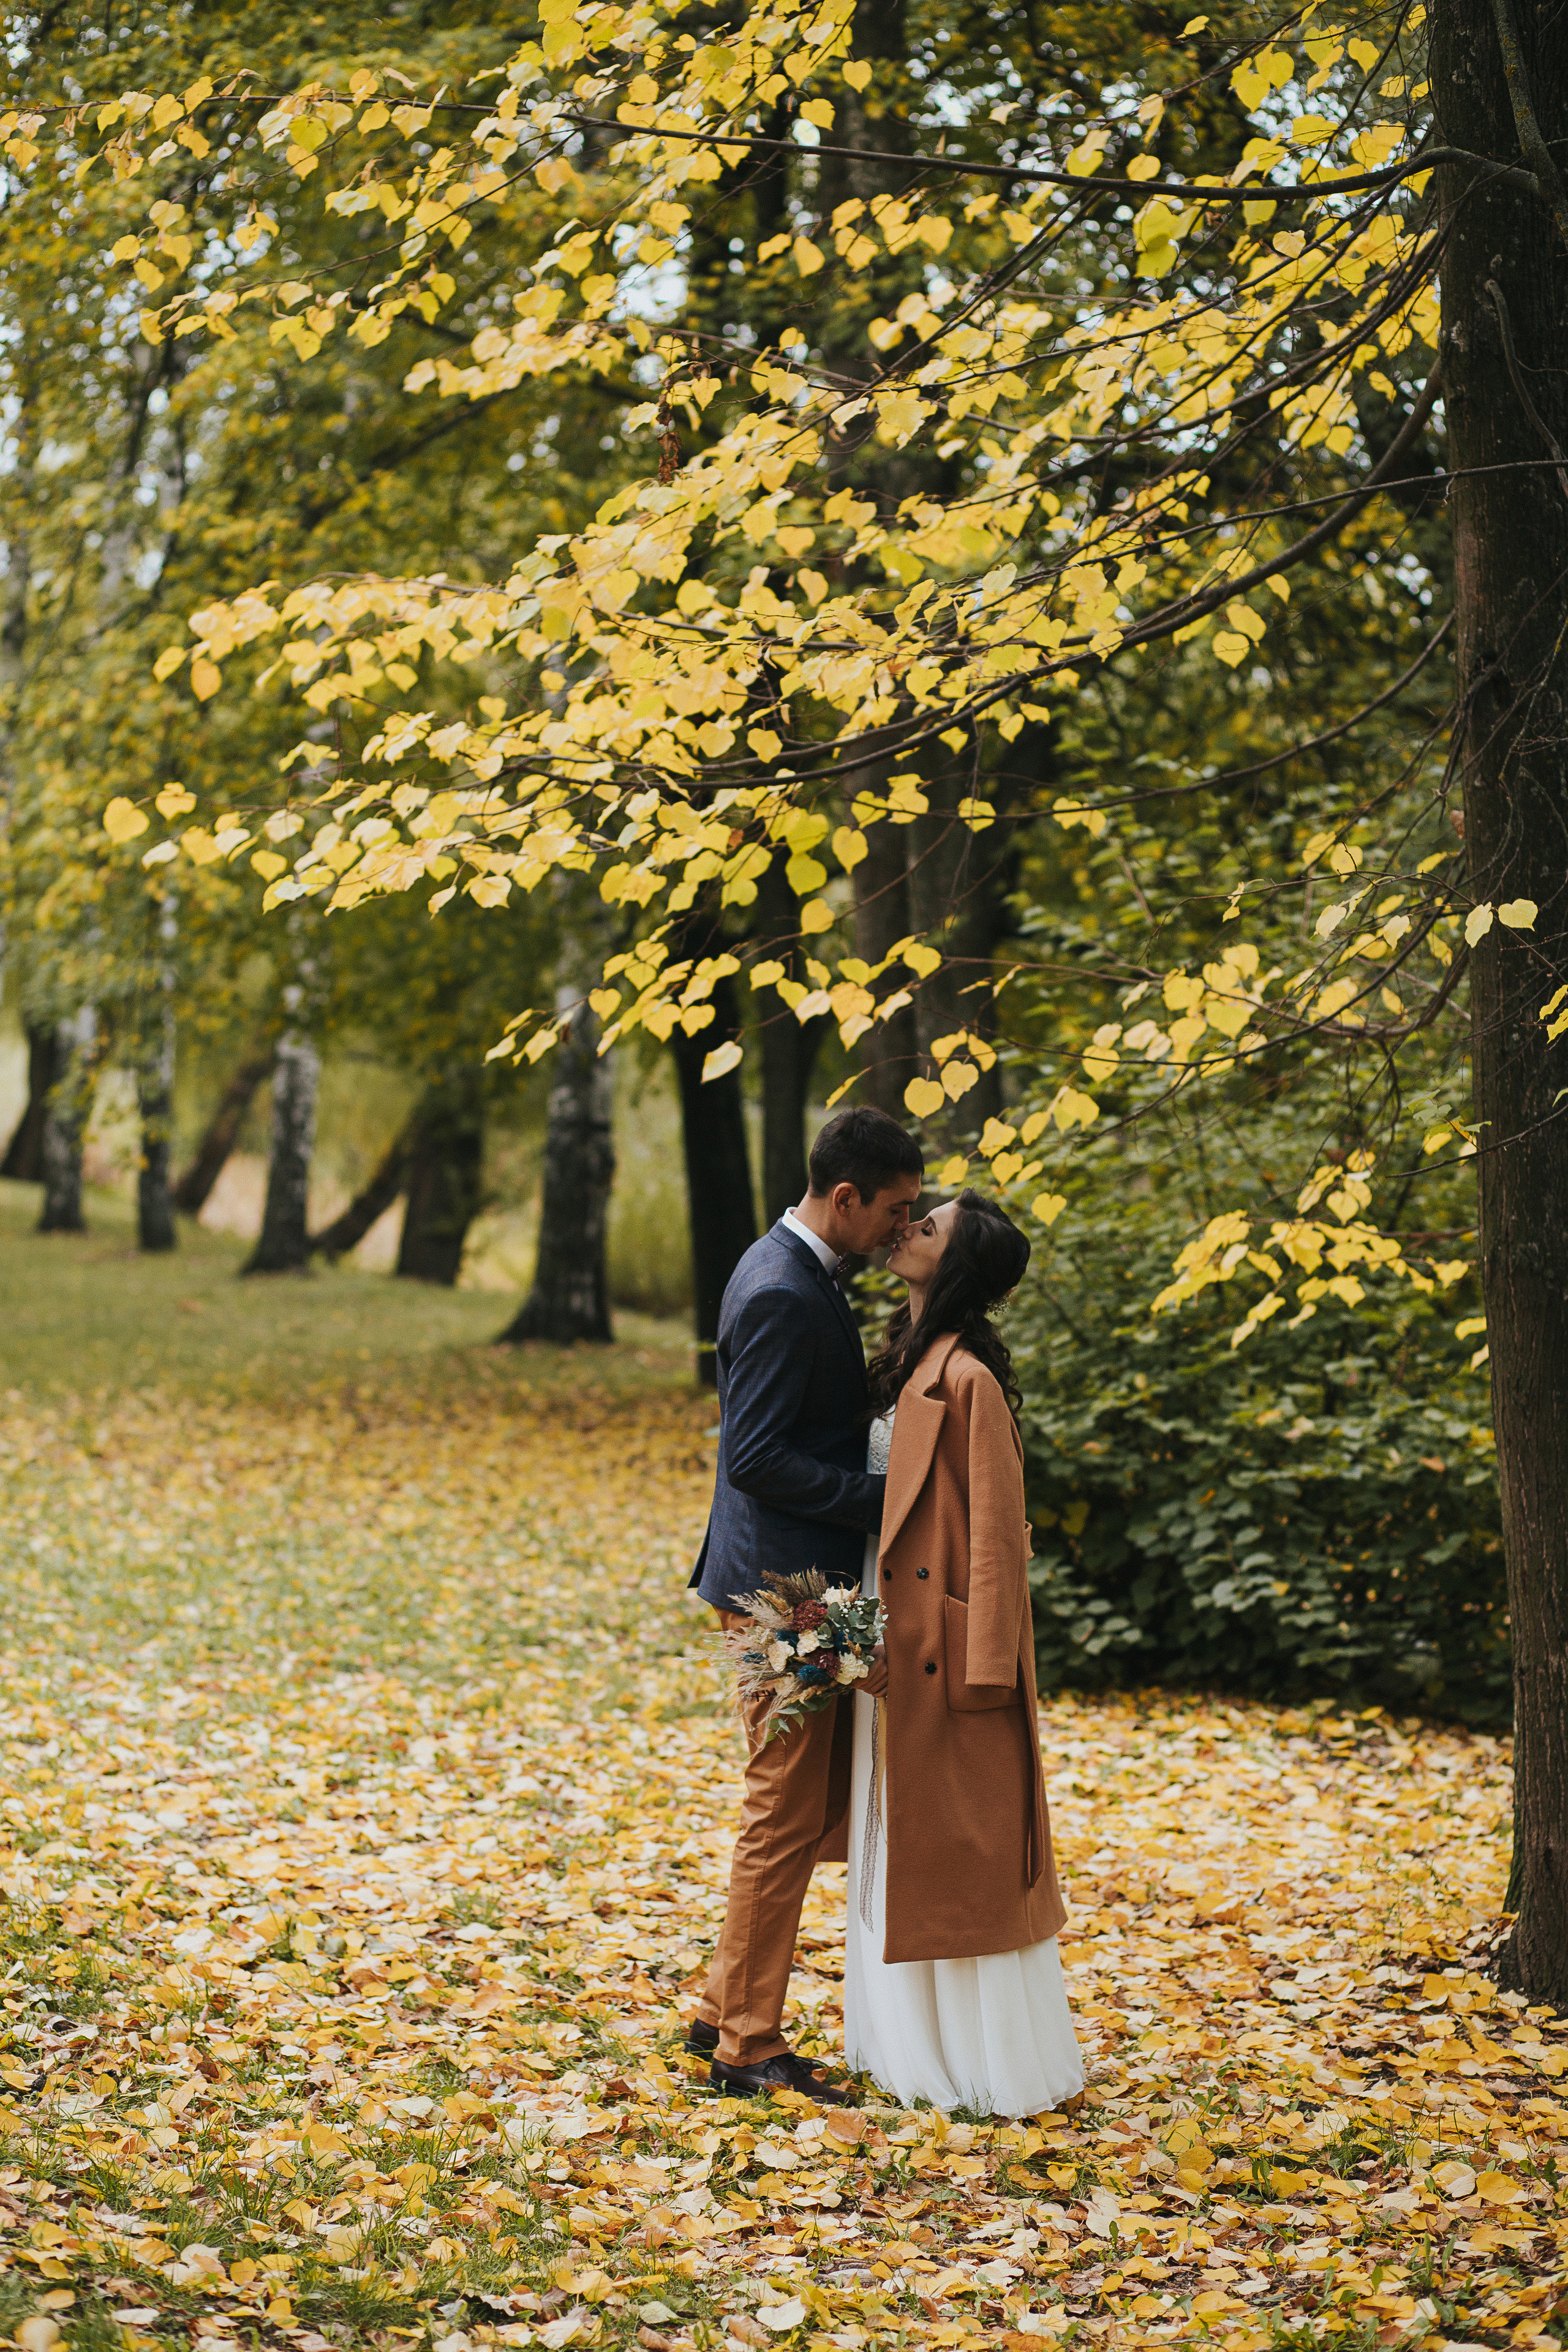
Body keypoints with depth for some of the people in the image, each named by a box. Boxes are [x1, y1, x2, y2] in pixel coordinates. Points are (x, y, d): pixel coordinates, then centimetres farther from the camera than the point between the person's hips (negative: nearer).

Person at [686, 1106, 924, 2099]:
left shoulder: (800, 1274, 12)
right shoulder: (782, 1297, -20)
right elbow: (757, 1458, -23)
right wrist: (882, 1494, -19)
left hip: (800, 1580, 10)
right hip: (783, 1582, -10)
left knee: (821, 1804, 16)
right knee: (788, 1814, -1)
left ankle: (725, 2010, 24)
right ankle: (748, 2045, 9)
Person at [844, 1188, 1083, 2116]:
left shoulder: (969, 1378, -17)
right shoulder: (909, 1361, 10)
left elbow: (997, 1528, -18)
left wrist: (981, 1665, -20)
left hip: (944, 1644, -9)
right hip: (895, 1641, 9)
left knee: (961, 1850, -1)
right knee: (904, 1847, 15)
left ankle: (992, 2063, 9)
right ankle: (912, 2038, 25)